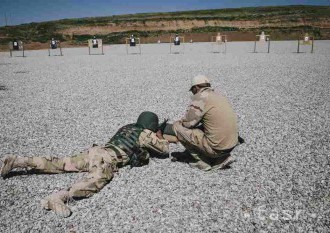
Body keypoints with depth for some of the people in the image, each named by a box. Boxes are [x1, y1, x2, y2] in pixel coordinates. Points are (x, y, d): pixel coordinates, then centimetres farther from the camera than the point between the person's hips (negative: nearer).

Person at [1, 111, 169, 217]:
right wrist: (160, 137, 39)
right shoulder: (147, 134, 10)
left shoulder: (128, 127, 31)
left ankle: (18, 161, 1)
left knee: (59, 164, 7)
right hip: (107, 158, -8)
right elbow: (165, 149, 20)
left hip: (95, 151, 8)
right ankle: (58, 198, -60)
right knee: (96, 181, -35)